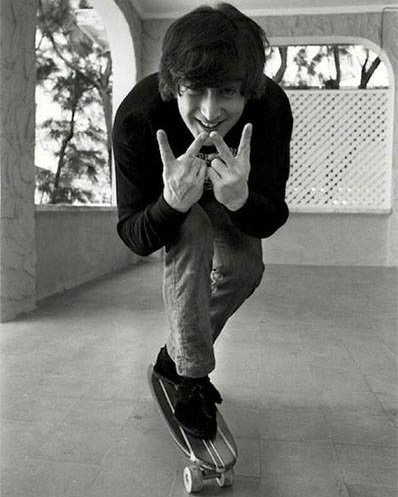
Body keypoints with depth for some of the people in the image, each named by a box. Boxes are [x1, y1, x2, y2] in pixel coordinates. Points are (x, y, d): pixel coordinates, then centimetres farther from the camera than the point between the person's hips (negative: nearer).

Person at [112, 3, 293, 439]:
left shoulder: (271, 109, -35)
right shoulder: (137, 116, -39)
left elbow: (269, 221, -29)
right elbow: (133, 237, -34)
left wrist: (240, 199, -52)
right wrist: (173, 202, -55)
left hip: (231, 191, 3)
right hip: (169, 188, -2)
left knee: (244, 270, -10)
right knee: (190, 238, -31)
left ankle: (175, 356, 16)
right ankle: (192, 377, -11)